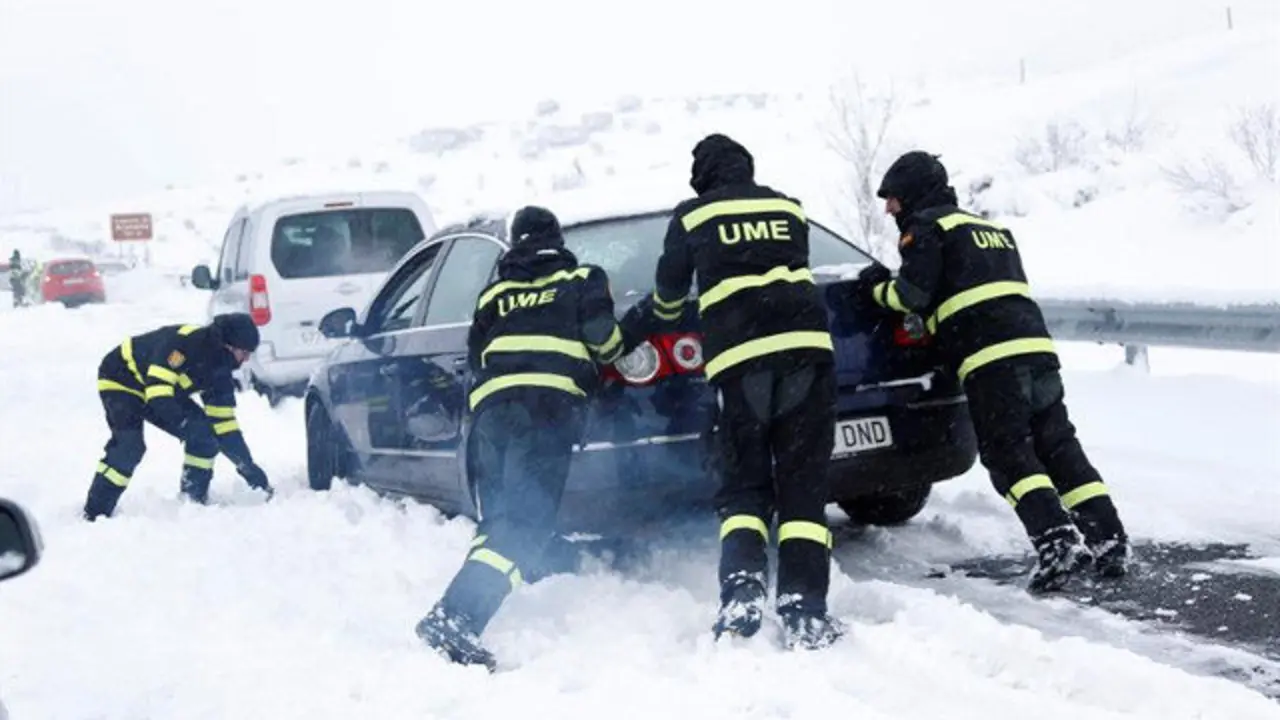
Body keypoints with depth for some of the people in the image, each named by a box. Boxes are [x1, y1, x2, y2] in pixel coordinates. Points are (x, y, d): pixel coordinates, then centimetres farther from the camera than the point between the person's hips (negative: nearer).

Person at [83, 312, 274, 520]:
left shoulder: (219, 368, -7)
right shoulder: (185, 341, -33)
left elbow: (223, 422, -2)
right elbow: (157, 387, -39)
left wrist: (249, 467, -6)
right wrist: (183, 422, -44)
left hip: (162, 390, 8)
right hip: (121, 381, -8)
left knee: (204, 434, -6)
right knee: (129, 446, -26)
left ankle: (194, 500, 4)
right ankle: (94, 515, -19)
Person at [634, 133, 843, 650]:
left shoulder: (692, 216, 12)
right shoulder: (788, 208, 19)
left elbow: (669, 292, 25)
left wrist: (656, 317, 48)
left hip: (738, 359, -1)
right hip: (805, 349, 1)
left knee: (742, 487, 8)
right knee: (803, 487, 1)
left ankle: (741, 594, -15)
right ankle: (803, 613, -11)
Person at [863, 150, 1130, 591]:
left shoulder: (926, 227, 5)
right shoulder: (991, 228, 31)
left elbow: (912, 294, -5)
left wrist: (878, 288, 15)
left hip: (991, 359, -8)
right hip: (1037, 347, 8)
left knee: (1009, 455, -9)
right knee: (1059, 448, 9)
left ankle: (1058, 543, -22)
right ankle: (1109, 541, 4)